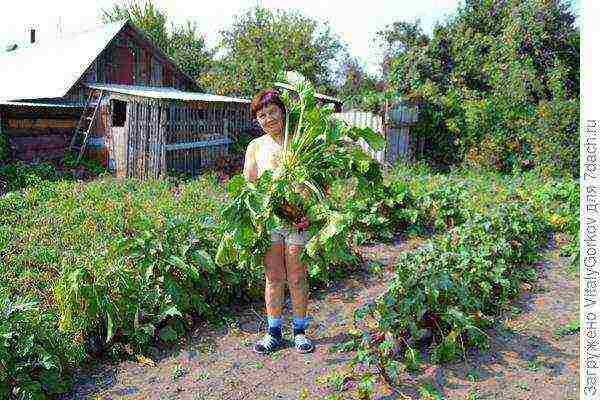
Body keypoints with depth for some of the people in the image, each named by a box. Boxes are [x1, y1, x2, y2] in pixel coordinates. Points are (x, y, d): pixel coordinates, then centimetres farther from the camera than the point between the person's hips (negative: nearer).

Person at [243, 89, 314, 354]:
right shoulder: (256, 147, 8)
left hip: (298, 219, -2)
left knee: (297, 278, 7)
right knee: (273, 278, 9)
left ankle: (300, 330, 24)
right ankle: (274, 332, 23)